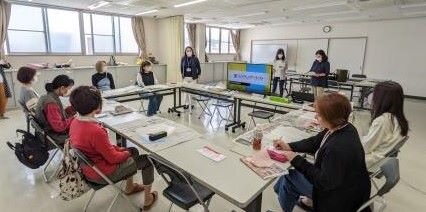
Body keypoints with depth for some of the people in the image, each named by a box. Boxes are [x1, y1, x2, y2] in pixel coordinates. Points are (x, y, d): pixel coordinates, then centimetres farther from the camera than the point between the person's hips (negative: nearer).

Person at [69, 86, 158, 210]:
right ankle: (148, 201, 20)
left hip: (90, 168, 9)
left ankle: (130, 187, 39)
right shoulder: (96, 131, -36)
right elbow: (113, 158, -23)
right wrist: (126, 153, -4)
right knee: (147, 161, 3)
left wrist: (119, 149, 3)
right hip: (103, 173, -9)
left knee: (133, 150, 22)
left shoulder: (75, 123, -7)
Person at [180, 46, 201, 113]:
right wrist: (182, 74, 11)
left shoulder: (195, 59, -6)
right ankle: (187, 103, 19)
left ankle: (191, 104, 12)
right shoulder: (183, 59, 1)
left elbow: (198, 67, 2)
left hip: (193, 78, -2)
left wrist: (198, 74, 4)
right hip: (185, 78, 3)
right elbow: (181, 67, 12)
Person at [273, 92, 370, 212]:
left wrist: (297, 161, -23)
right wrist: (290, 146, -6)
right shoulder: (342, 127, -9)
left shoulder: (339, 148, -38)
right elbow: (315, 142, 4)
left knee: (289, 178, 2)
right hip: (337, 178, 8)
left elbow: (324, 181, -28)